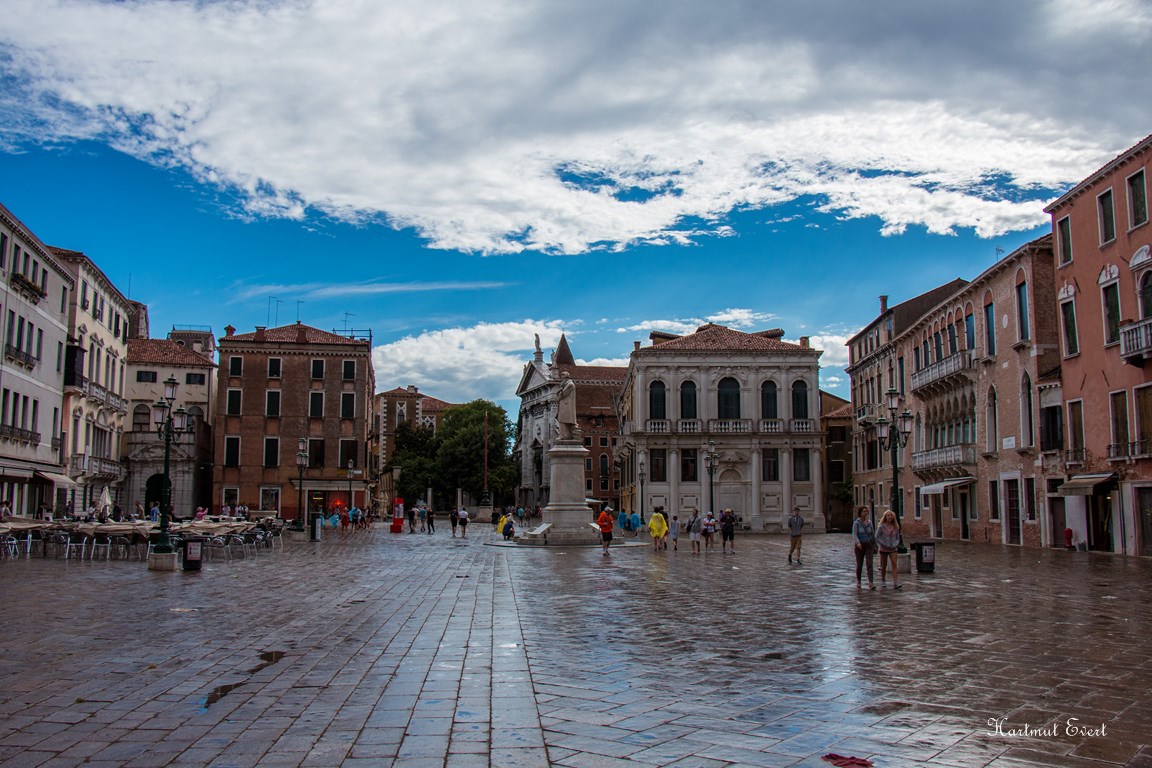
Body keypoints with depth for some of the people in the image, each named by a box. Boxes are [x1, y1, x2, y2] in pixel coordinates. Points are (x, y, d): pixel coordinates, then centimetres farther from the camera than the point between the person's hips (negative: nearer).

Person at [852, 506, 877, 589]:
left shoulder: (869, 522, 5)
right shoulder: (856, 523, -7)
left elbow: (873, 534, 13)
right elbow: (854, 535, -17)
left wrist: (875, 546, 15)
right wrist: (858, 543, -34)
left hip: (869, 545, 2)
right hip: (859, 546, -2)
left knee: (869, 564, -12)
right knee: (859, 565, 6)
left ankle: (871, 584, -19)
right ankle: (858, 581, 26)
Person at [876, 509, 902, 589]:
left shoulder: (895, 527, 3)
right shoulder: (882, 527, -6)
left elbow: (898, 538, 13)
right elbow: (877, 537, -5)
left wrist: (895, 544, -5)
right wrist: (884, 544, -12)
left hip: (893, 549, 2)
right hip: (884, 549, -2)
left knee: (894, 564, -12)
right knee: (884, 566, 9)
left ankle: (895, 583, -20)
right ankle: (882, 581, 29)